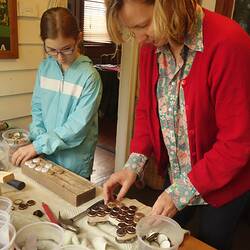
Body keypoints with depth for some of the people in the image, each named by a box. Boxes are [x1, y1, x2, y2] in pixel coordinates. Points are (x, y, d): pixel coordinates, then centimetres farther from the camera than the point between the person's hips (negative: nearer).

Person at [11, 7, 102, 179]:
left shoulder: (90, 76, -18)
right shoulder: (44, 67, -2)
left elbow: (78, 125, -21)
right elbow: (37, 107, 6)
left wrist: (39, 145, -20)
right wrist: (38, 138, -9)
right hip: (45, 157, 5)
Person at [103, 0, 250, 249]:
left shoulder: (229, 43, -28)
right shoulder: (151, 44, -8)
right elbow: (146, 108, 2)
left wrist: (183, 191, -21)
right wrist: (134, 163, -10)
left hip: (222, 182, -5)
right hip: (175, 177, 5)